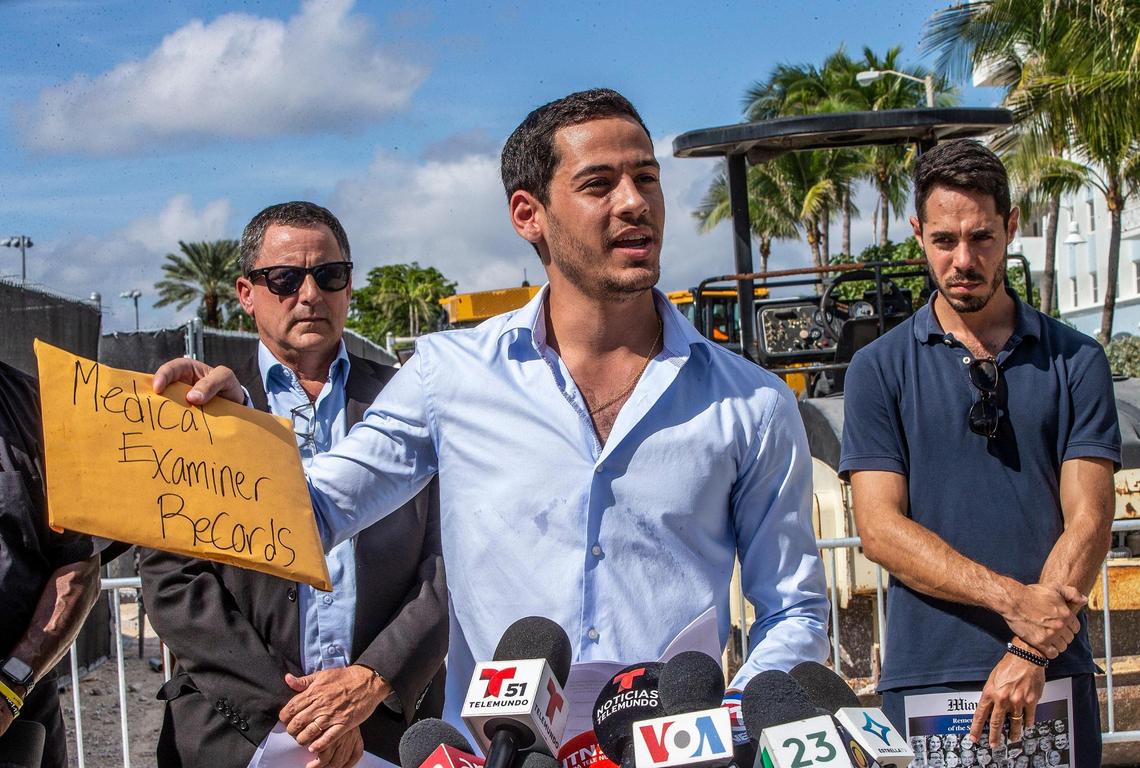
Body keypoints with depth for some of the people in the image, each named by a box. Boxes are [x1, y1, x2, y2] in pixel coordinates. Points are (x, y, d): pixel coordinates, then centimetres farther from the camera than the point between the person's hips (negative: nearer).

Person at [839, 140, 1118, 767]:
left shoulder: (1075, 362, 6)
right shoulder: (879, 369, 4)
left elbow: (1088, 522, -2)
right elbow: (880, 527, -5)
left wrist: (1029, 652, -15)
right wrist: (1014, 599, -16)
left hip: (1053, 675, 1)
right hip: (927, 676, -1)